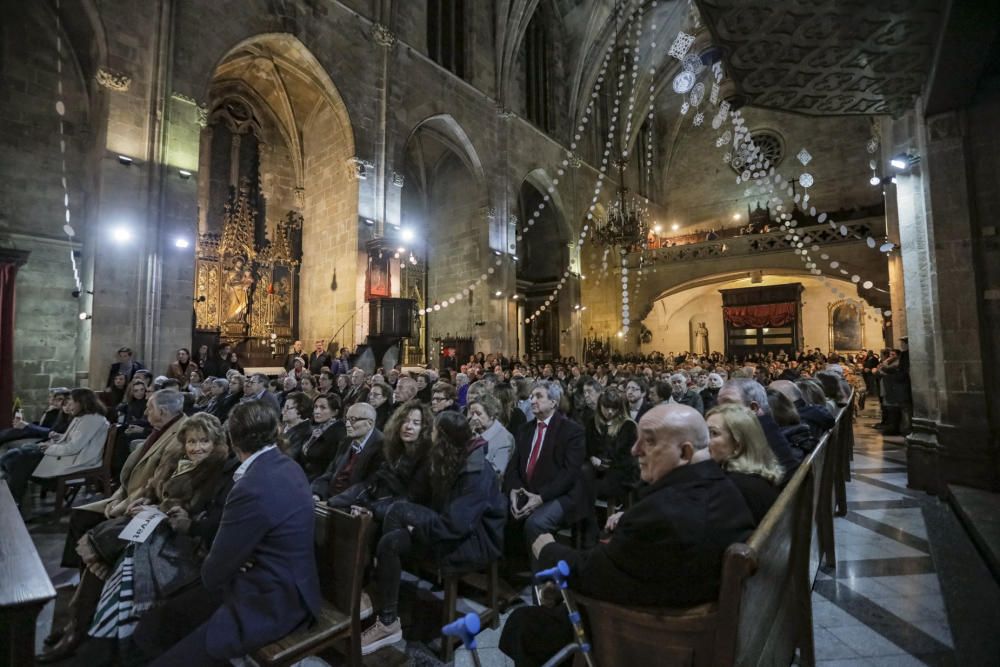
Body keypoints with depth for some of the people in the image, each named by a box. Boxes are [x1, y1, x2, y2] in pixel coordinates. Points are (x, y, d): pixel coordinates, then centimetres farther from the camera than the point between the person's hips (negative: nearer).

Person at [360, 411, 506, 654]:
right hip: (454, 529, 9)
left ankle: (377, 571, 0)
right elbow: (439, 506, 8)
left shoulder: (476, 471, -24)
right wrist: (417, 524, -7)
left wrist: (417, 526, -18)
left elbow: (456, 524, -29)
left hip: (477, 538, -9)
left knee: (399, 510, -22)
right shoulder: (451, 461, 5)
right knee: (391, 542, -12)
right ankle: (388, 622, -3)